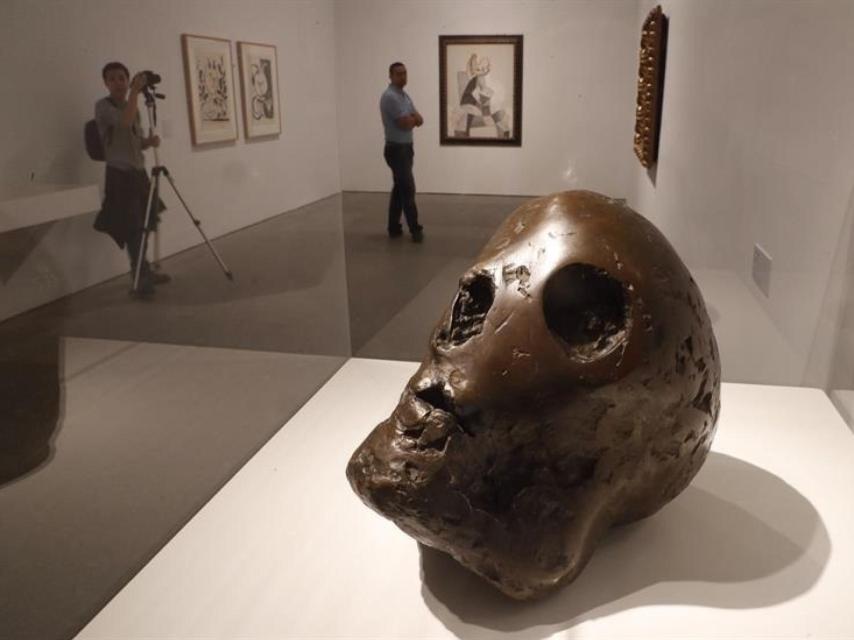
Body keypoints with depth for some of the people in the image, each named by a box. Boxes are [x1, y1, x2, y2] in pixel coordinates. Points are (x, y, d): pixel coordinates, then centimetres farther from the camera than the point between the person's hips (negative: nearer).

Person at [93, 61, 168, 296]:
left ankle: (143, 273, 23)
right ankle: (141, 277, -1)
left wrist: (149, 141, -2)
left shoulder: (133, 108, 16)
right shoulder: (103, 106, -7)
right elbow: (124, 122, -27)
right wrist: (135, 91, -23)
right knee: (131, 227, -8)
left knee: (141, 225, 12)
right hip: (119, 174, -7)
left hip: (138, 172, 7)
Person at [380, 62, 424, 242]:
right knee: (408, 189, -8)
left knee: (399, 189, 10)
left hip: (406, 148, 10)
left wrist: (409, 119, -13)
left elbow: (419, 120, 8)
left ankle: (394, 228, 16)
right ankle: (415, 229, -3)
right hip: (397, 149, -9)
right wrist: (413, 119, 1)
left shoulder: (405, 96, 15)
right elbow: (406, 124, -21)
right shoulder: (390, 97, -16)